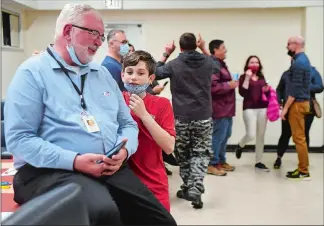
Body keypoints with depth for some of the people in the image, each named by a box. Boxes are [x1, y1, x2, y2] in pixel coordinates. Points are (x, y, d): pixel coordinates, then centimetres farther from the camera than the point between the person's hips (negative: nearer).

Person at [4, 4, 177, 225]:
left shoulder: (103, 74, 18)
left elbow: (128, 124, 18)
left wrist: (124, 151, -5)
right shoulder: (33, 72, -2)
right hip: (53, 170, -6)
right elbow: (19, 138, -10)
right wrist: (74, 161, -20)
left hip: (112, 169, 6)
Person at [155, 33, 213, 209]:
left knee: (183, 155, 13)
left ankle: (187, 188, 21)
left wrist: (165, 54, 16)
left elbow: (156, 73, 11)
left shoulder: (174, 65, -7)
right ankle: (195, 189, -10)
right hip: (203, 117, 1)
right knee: (201, 153, 5)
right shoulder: (208, 63, 0)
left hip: (181, 118, -1)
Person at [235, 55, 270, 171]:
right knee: (251, 135, -13)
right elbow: (242, 93, -13)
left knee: (261, 136, 5)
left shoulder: (262, 77, 15)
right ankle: (240, 145, 21)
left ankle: (258, 162, 14)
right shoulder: (244, 77, 0)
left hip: (263, 108, 5)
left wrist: (267, 90, 2)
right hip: (249, 109, -5)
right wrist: (247, 78, -16)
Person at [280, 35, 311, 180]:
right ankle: (302, 168, 19)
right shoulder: (302, 59, 14)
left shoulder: (298, 63, -17)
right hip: (300, 102, 10)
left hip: (297, 104, -10)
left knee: (299, 138, -5)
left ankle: (304, 172, 1)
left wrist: (285, 108, -17)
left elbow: (295, 88, -20)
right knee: (299, 137, 13)